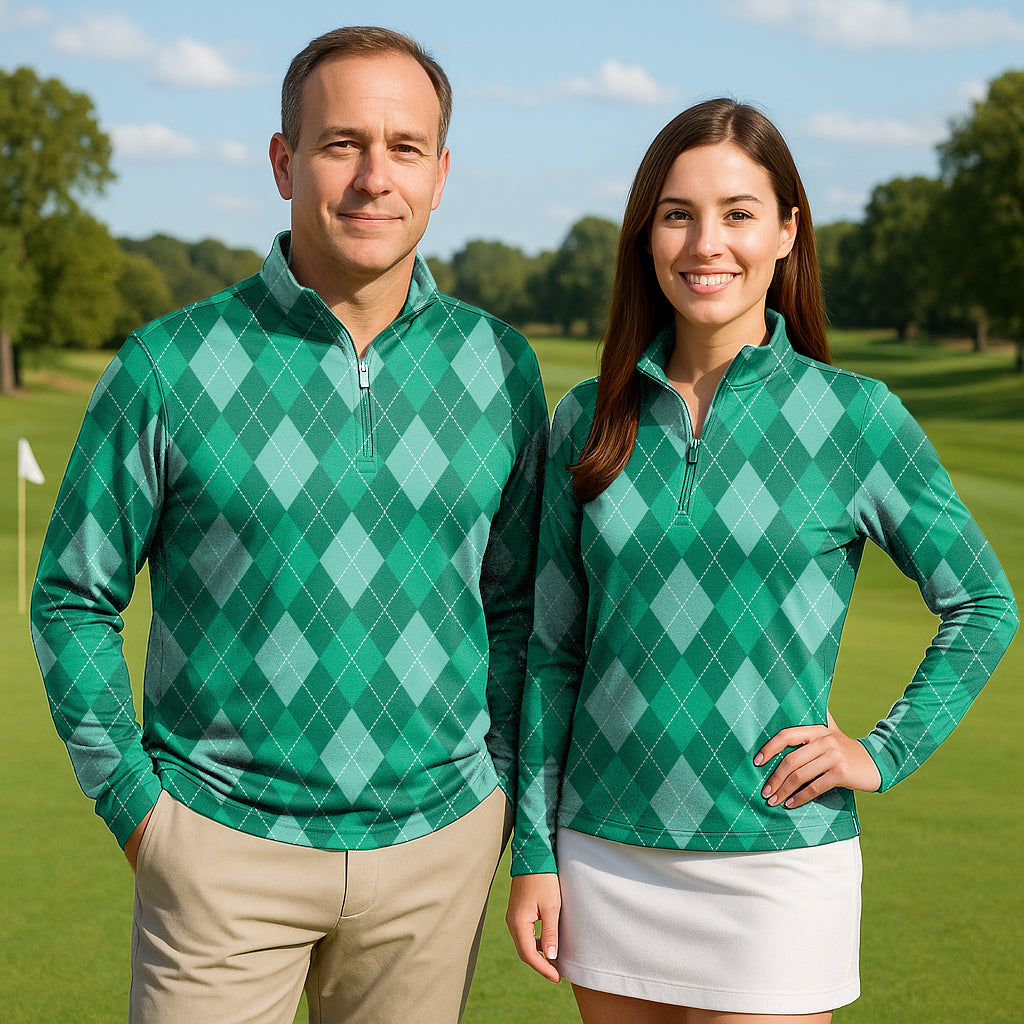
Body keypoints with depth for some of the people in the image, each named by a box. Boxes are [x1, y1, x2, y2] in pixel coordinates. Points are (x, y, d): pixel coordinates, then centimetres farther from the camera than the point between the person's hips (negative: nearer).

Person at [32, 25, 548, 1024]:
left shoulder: (499, 368, 2)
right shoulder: (169, 368, -6)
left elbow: (517, 602, 11)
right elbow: (73, 598, 2)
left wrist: (497, 790, 5)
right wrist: (136, 802, -3)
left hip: (437, 843, 2)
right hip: (225, 844, -2)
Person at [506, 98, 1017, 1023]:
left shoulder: (854, 417, -4)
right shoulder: (589, 421, 3)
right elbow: (554, 648, 7)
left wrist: (885, 754, -5)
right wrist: (533, 854, 6)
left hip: (778, 864, -3)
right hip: (606, 856, 3)